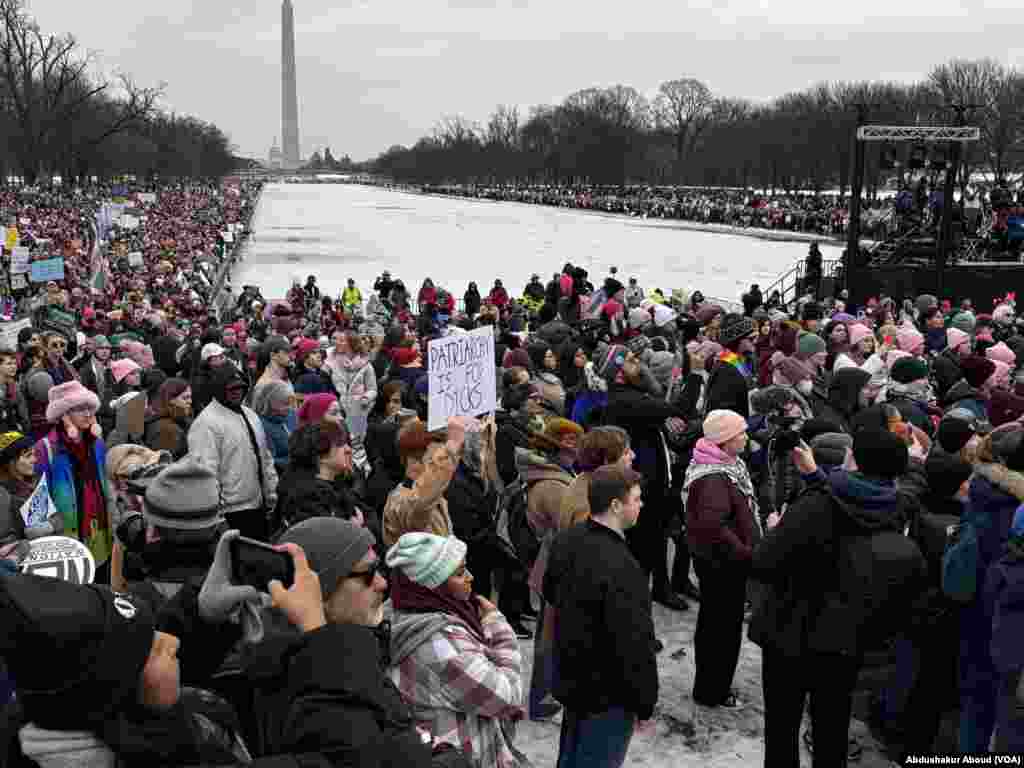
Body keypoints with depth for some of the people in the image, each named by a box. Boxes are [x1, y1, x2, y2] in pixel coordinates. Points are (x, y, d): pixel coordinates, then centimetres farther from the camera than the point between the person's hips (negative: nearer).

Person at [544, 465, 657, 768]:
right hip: (608, 695, -8)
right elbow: (635, 644, -28)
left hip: (572, 677, 8)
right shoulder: (620, 567, -33)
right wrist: (645, 703, -15)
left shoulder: (566, 540, -5)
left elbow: (550, 591, 15)